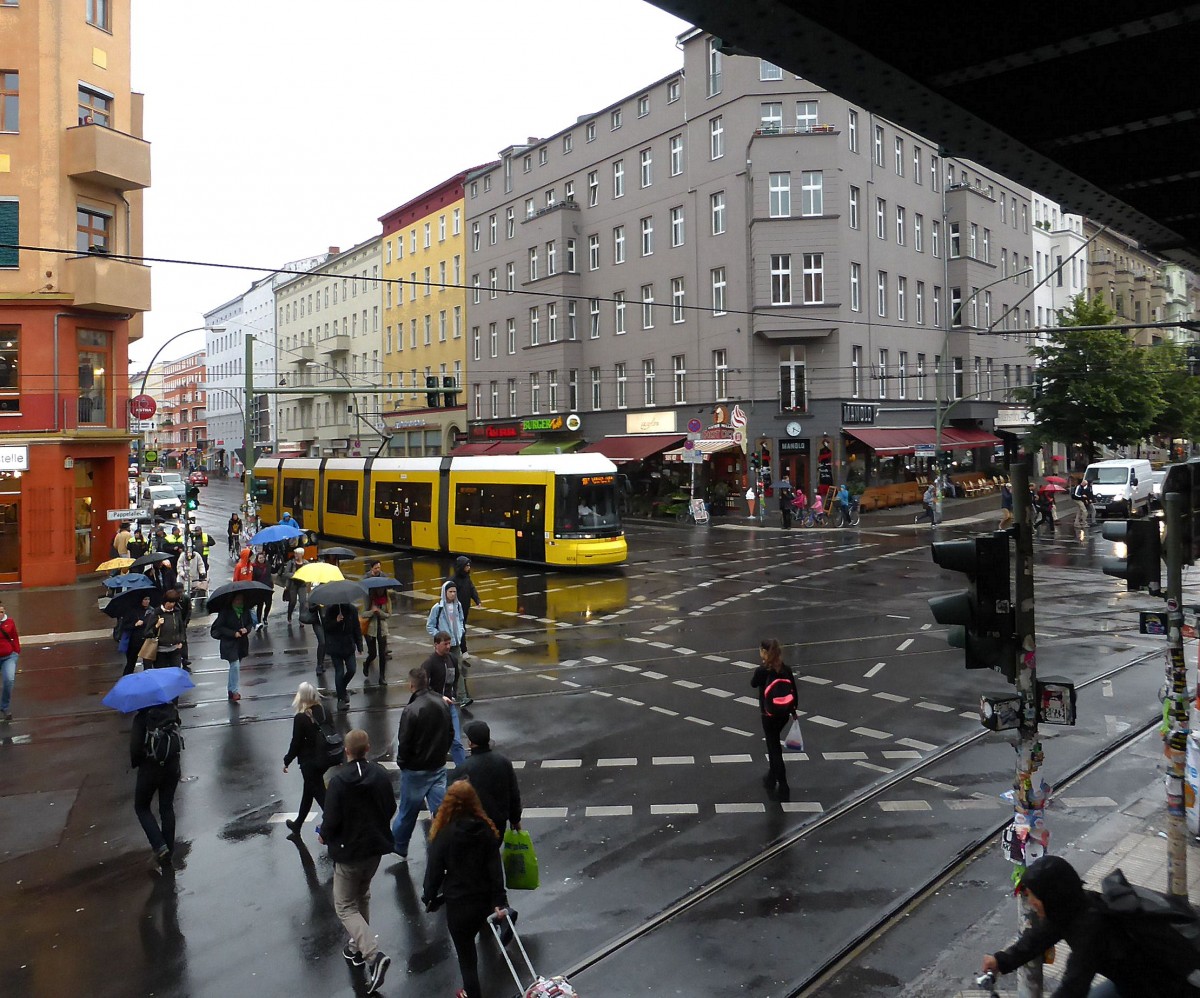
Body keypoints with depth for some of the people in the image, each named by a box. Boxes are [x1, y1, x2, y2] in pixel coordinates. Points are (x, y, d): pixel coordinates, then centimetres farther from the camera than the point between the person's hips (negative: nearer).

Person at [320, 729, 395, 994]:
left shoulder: (338, 781, -24)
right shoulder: (380, 774, -8)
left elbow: (331, 821, -20)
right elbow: (390, 808, 3)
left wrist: (324, 835, 2)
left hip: (349, 851, -6)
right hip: (376, 846, 6)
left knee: (345, 907, 7)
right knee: (362, 896, 26)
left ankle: (373, 954, -9)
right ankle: (358, 947, 35)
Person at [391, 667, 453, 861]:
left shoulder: (411, 710, -23)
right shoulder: (442, 704, -3)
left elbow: (404, 742, -18)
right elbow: (450, 733, 8)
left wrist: (402, 762, 0)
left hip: (415, 770, -4)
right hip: (439, 767, 4)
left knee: (407, 810, 14)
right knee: (441, 809, 7)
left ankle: (398, 846, 34)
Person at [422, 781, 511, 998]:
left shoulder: (444, 834, -18)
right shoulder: (487, 830, -7)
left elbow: (435, 870, -11)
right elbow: (495, 867, -6)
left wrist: (429, 897, 5)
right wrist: (499, 901, -3)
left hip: (458, 902, -4)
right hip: (485, 898, 4)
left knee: (466, 953, 12)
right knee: (469, 941, 29)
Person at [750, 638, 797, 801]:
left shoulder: (762, 671, -19)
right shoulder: (786, 669, -4)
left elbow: (753, 684, 1)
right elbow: (794, 691, 3)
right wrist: (793, 710, 15)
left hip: (770, 715, -6)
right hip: (784, 713, 6)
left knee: (774, 749, 4)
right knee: (774, 743, 26)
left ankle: (783, 788, 6)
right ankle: (772, 778, 37)